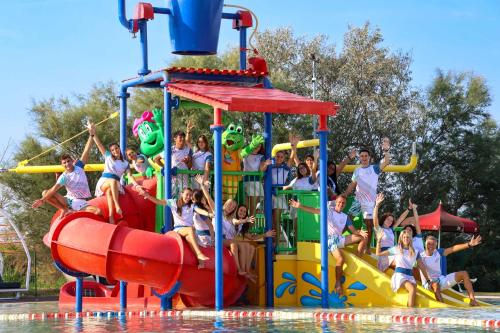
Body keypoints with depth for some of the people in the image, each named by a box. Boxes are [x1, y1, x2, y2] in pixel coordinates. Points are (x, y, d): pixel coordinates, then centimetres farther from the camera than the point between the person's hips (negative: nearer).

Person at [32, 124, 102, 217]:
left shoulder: (79, 167, 2)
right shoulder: (64, 177, -3)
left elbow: (86, 151, -5)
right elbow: (54, 189, -16)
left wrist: (91, 135, -13)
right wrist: (42, 200, -30)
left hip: (81, 203, 0)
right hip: (68, 200, 0)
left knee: (98, 212, -30)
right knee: (45, 193, -14)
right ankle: (65, 209, -11)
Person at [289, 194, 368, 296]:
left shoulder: (345, 217, 18)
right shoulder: (329, 210, 6)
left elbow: (354, 231, 12)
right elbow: (315, 210, -8)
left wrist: (360, 232, -13)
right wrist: (300, 206, -22)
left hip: (340, 238, 6)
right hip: (329, 239, -6)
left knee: (363, 237, -5)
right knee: (340, 259, -31)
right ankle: (338, 284, -17)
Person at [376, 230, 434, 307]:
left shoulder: (415, 252, 15)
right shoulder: (396, 249, 9)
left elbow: (422, 267, 19)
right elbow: (378, 253, 13)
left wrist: (428, 280, 18)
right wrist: (379, 240, 5)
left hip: (410, 276, 4)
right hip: (399, 275, -4)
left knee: (414, 294, -27)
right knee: (412, 289, -32)